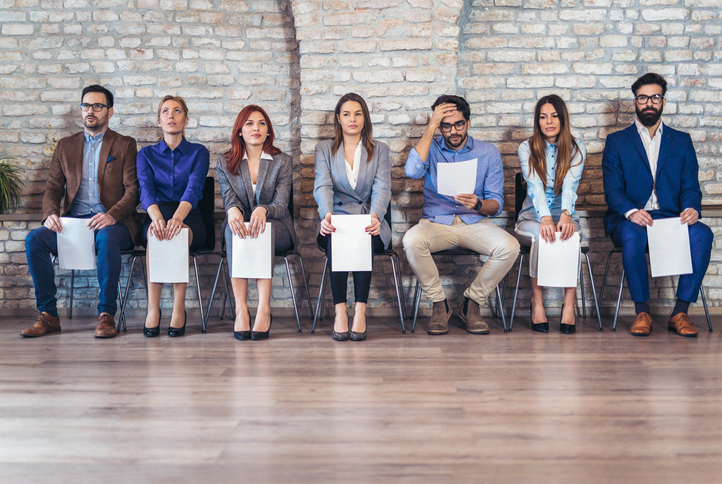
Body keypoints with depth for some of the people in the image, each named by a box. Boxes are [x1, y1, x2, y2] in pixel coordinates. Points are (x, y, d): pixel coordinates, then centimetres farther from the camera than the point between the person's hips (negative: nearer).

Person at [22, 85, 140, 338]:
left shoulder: (125, 145, 9)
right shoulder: (65, 145, 20)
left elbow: (133, 189, -1)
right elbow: (52, 187, 14)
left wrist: (112, 215, -20)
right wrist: (50, 213, -9)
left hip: (110, 223, -3)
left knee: (107, 238, -38)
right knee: (34, 239, -23)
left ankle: (106, 315, -27)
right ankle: (48, 315, -15)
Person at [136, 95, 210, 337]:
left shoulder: (198, 152, 8)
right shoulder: (146, 154, 12)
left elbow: (193, 188, -11)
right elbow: (146, 189, -7)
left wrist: (178, 217, -33)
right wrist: (157, 217, -31)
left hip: (189, 219, -1)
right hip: (156, 215, 1)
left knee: (179, 233, -36)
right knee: (155, 233, -35)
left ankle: (179, 309, -33)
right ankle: (153, 309, -34)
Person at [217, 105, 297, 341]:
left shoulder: (283, 162, 4)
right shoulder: (225, 163, 9)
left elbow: (281, 205, -9)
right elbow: (229, 198, -7)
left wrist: (263, 210, -34)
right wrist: (232, 210, -34)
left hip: (277, 229, -1)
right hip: (238, 225, 1)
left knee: (260, 231, -37)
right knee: (233, 230, -35)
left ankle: (264, 308, -42)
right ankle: (240, 309, -42)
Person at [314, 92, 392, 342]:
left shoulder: (380, 150, 13)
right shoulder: (324, 149, 13)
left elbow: (382, 188, -4)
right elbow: (322, 186, -4)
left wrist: (374, 216, -27)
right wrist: (327, 214, -28)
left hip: (369, 221, 0)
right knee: (335, 239, -35)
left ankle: (360, 311, -35)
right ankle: (340, 311, -35)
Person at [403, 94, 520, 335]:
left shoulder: (488, 152, 5)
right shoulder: (431, 148, 5)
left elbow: (496, 203, 2)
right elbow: (413, 170, -20)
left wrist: (478, 204, -23)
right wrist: (431, 127, -15)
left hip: (475, 223, 1)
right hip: (436, 223, -1)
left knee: (509, 247, -29)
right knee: (411, 241, -34)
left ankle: (472, 303, -6)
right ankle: (439, 304, -12)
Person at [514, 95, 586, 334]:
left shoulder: (576, 149, 3)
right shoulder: (527, 148, 1)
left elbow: (570, 185, -16)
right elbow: (535, 186, -16)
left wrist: (566, 214, -37)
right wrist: (544, 218, -35)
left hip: (564, 215, 1)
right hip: (531, 218, -1)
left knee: (568, 233, -34)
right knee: (541, 234, -35)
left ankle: (570, 302, -31)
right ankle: (537, 301, -28)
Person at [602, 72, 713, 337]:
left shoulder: (682, 141, 18)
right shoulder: (617, 142, 12)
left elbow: (690, 186, 10)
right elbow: (612, 189, 1)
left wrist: (692, 208, -15)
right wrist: (631, 212, -21)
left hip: (670, 218, 2)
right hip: (630, 219, -2)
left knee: (702, 234, -30)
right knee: (632, 234, -37)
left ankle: (680, 313, -22)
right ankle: (642, 313, -23)